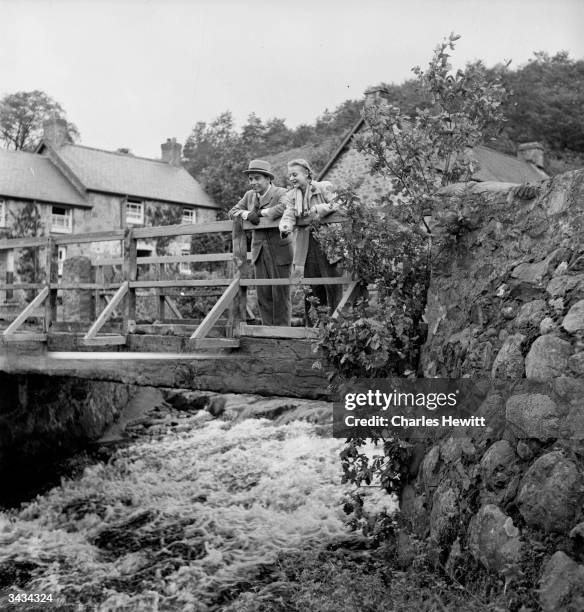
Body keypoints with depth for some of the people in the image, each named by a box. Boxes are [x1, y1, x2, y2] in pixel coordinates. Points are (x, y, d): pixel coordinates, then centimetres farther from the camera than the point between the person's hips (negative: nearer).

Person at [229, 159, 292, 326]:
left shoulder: (280, 193, -9)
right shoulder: (249, 195, 13)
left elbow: (285, 207, -30)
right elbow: (232, 212, 11)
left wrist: (262, 212, -19)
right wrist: (247, 214, -10)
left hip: (279, 251, -6)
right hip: (259, 251, 6)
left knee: (280, 294, -1)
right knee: (263, 295, 6)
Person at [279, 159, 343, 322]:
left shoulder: (324, 187, 1)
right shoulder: (291, 196, 10)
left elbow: (335, 205, -8)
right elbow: (288, 216, -4)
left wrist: (318, 209, -22)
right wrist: (285, 228, -25)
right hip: (306, 247, 3)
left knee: (333, 289, -4)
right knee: (312, 291, 5)